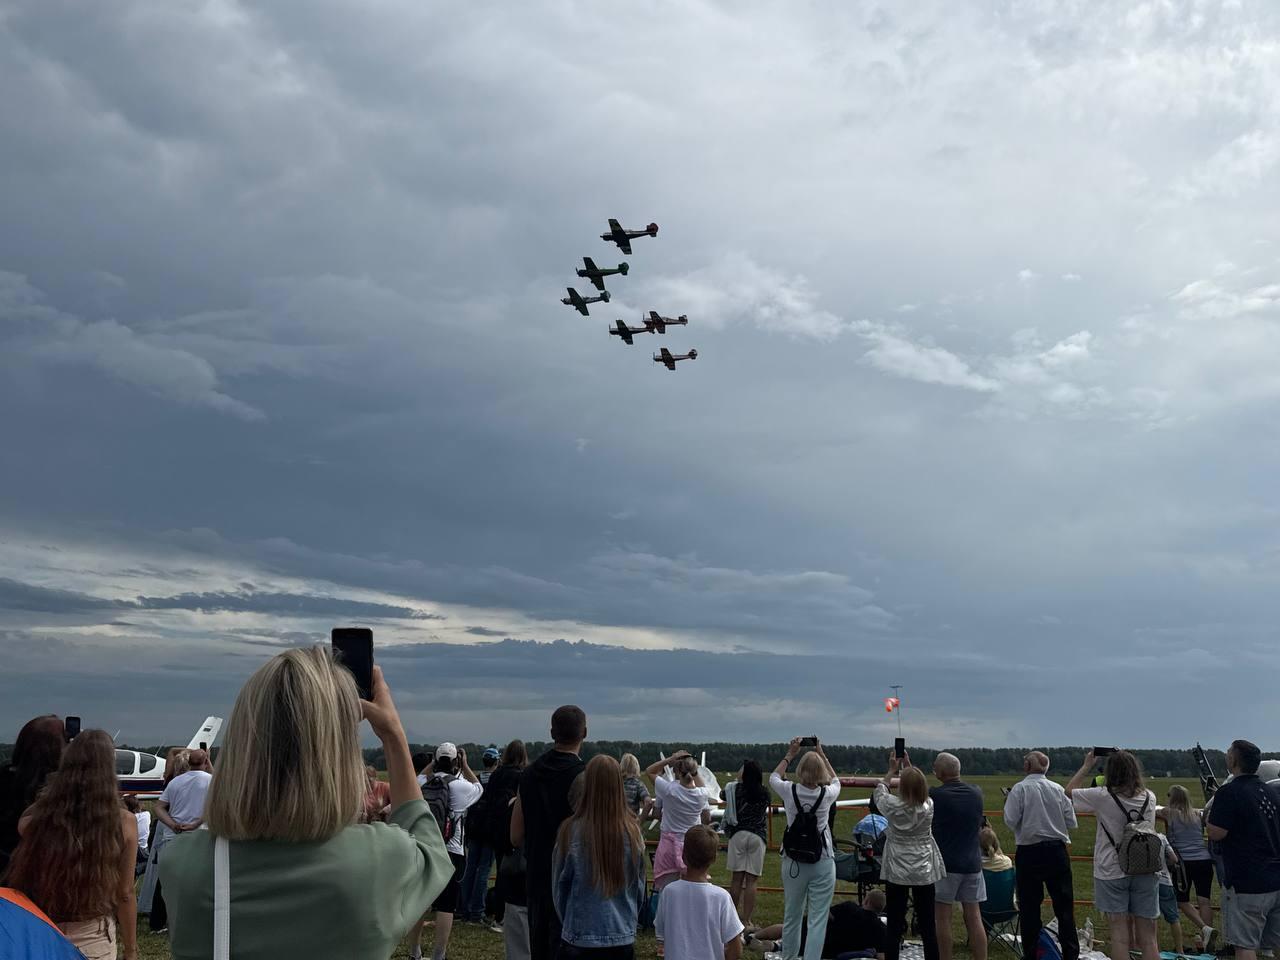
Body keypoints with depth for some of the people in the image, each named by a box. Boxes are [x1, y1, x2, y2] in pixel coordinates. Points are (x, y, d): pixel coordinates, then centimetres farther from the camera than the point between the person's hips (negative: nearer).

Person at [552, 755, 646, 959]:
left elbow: (559, 888, -2)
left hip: (579, 940, -2)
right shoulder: (632, 832, -9)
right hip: (623, 939, 2)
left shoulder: (571, 831, -15)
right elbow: (639, 889, 4)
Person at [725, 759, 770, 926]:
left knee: (736, 879, 7)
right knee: (751, 881, 1)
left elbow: (724, 795, 18)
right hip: (757, 837, 0)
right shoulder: (764, 794, 2)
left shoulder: (737, 789, -1)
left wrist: (737, 779, 26)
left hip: (738, 835, 0)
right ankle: (746, 920, 2)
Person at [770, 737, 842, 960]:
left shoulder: (789, 791, -9)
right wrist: (821, 754, 19)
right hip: (822, 862, -2)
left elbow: (773, 777, 15)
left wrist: (790, 755, 21)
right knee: (818, 920, 0)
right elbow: (835, 780, 16)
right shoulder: (827, 794, -10)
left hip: (794, 862, 2)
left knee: (792, 916, 16)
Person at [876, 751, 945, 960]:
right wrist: (908, 767, 19)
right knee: (928, 925, 7)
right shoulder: (928, 807, -9)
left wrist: (892, 770, 19)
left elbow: (880, 791, 10)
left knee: (894, 925, 2)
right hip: (924, 872, 2)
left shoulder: (893, 806, -13)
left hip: (896, 872, -2)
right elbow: (918, 789, 14)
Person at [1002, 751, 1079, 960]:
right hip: (1057, 850, 3)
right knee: (1064, 904, 9)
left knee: (1029, 906, 6)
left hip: (1029, 851, -3)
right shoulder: (1057, 789, 1)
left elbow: (1010, 820, -12)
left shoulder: (1020, 788, -8)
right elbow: (1071, 822, 4)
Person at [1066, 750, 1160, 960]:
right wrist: (1124, 762, 20)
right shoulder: (1149, 797, 0)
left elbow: (1069, 790, 3)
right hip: (1145, 872, 3)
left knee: (1119, 935, 2)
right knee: (1148, 938, 9)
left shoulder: (1102, 797, -12)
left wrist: (1087, 766, 15)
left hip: (1112, 873, -3)